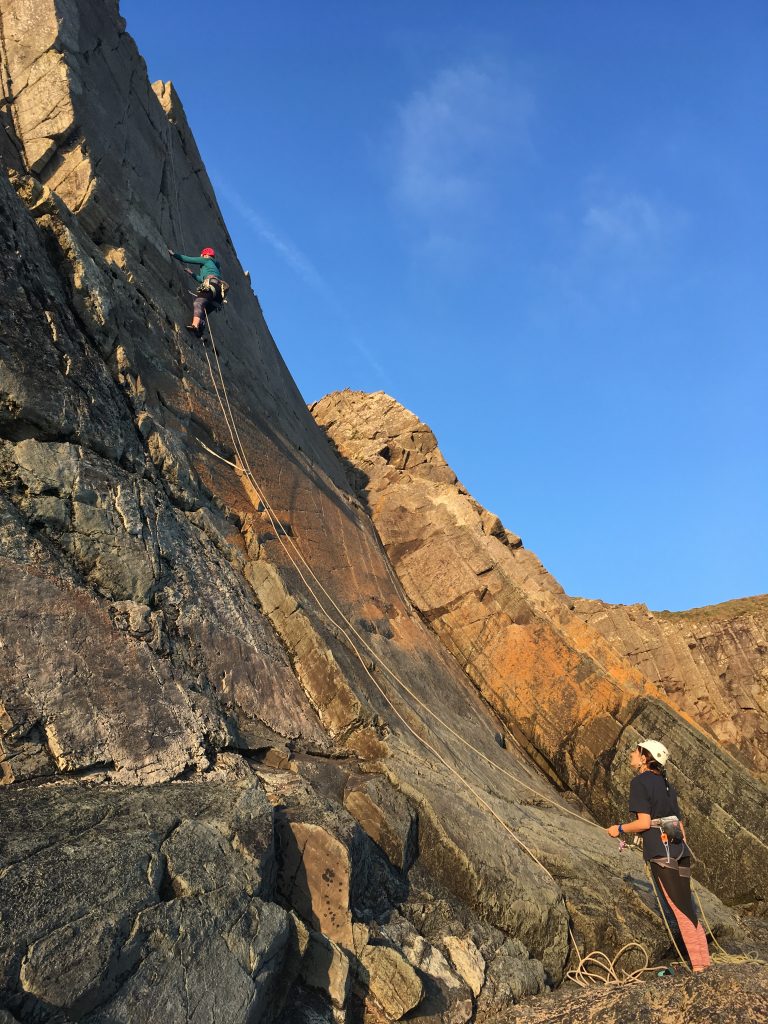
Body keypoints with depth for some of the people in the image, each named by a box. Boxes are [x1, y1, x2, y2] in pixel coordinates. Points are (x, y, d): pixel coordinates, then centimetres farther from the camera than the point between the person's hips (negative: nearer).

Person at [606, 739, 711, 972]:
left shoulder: (639, 782, -8)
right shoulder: (665, 784, 16)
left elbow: (644, 822, -14)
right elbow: (679, 823, 16)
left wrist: (619, 829, 0)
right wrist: (683, 849, 23)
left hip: (660, 852, -8)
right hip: (679, 849, 8)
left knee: (680, 909, -1)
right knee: (687, 907, 14)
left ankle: (698, 965, 4)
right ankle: (704, 960, 18)